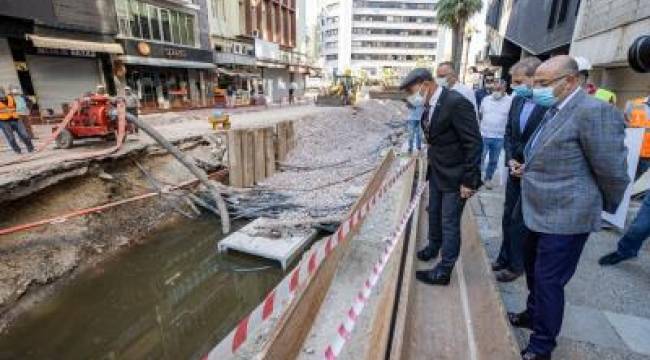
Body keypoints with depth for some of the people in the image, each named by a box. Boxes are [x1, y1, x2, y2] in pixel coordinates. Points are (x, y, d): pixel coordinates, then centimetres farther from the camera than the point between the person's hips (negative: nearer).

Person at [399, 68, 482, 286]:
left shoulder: (456, 103, -22)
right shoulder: (430, 105, 3)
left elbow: (474, 143, -21)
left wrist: (469, 180, -19)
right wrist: (431, 163, 12)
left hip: (455, 176, -8)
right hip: (436, 172, 8)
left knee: (449, 223, 3)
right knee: (434, 213, 23)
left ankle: (444, 271, 20)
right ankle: (433, 247, 47)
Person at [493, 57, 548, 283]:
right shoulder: (518, 100, 4)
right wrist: (510, 159, -3)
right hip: (516, 169, 6)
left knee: (520, 220, 4)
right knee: (508, 217, 16)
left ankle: (516, 265, 24)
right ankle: (505, 257, 34)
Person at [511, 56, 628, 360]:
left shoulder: (594, 112, -19)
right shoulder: (554, 110, 10)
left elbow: (612, 171, -15)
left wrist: (604, 207, -2)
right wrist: (528, 169, 9)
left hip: (564, 217, -9)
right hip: (540, 212, 9)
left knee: (548, 281, 4)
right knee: (534, 270, 24)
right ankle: (534, 314, 47)